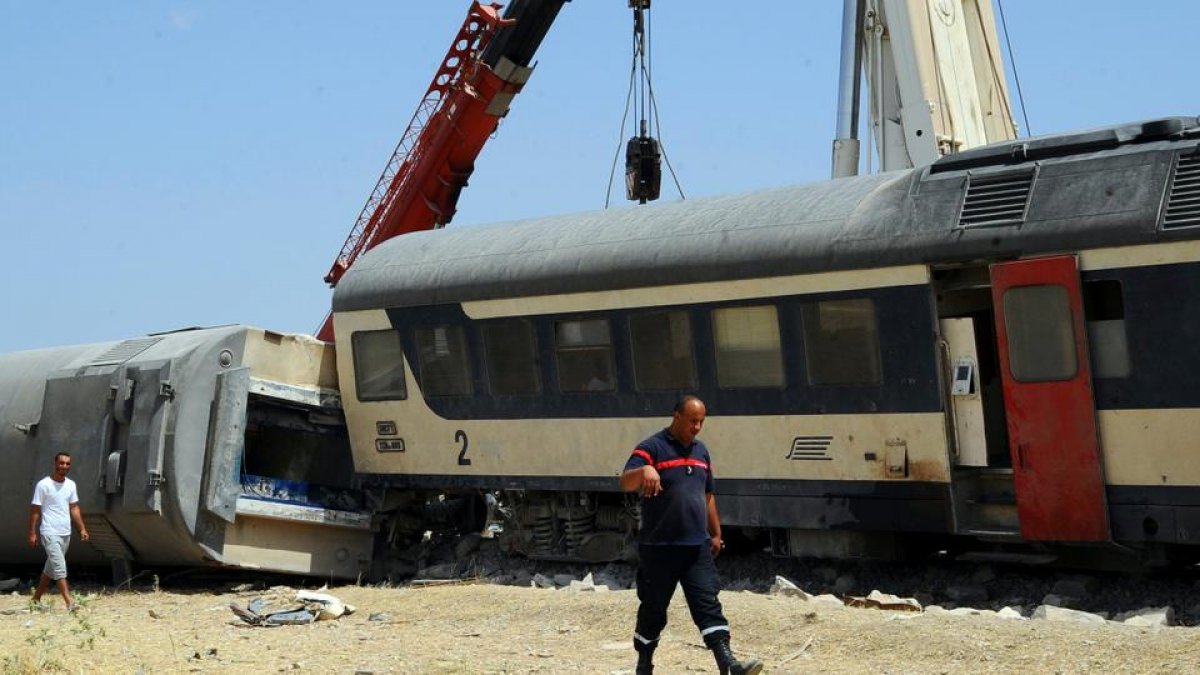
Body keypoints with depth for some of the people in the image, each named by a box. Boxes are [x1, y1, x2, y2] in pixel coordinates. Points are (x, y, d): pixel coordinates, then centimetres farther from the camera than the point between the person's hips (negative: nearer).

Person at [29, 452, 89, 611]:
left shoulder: (71, 484, 8)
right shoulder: (43, 485, -9)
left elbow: (74, 508, 14)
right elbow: (35, 510, -7)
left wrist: (82, 529, 7)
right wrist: (32, 533, -9)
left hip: (66, 533, 7)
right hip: (50, 533, -7)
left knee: (50, 568, 14)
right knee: (60, 567, -14)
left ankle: (36, 598, 25)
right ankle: (69, 602, -19)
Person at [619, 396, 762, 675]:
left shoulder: (701, 451, 15)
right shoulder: (652, 448, -6)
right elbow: (625, 482, -22)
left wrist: (716, 533, 20)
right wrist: (644, 470, -43)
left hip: (698, 547, 5)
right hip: (659, 548, -5)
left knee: (708, 604, -6)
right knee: (653, 610, 7)